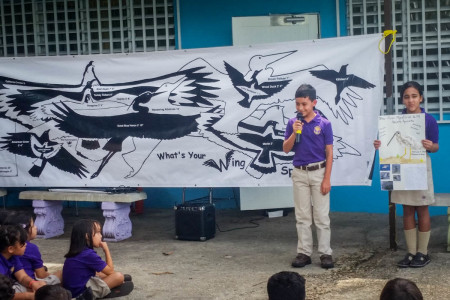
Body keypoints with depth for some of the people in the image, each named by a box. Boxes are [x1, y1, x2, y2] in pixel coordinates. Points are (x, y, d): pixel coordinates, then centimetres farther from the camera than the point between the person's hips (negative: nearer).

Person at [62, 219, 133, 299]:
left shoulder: (77, 252, 9)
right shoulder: (89, 254, -19)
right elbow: (110, 270, -8)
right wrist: (106, 250, -1)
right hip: (81, 292, -10)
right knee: (119, 276, -16)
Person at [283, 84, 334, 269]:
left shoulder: (324, 124, -6)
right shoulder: (293, 123, 1)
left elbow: (329, 153, -4)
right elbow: (286, 149, 1)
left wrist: (327, 179, -9)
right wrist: (294, 132, -16)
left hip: (318, 172, -2)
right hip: (299, 173, 2)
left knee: (322, 215, 1)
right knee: (302, 216, 8)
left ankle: (325, 253, 8)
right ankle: (304, 252, 13)